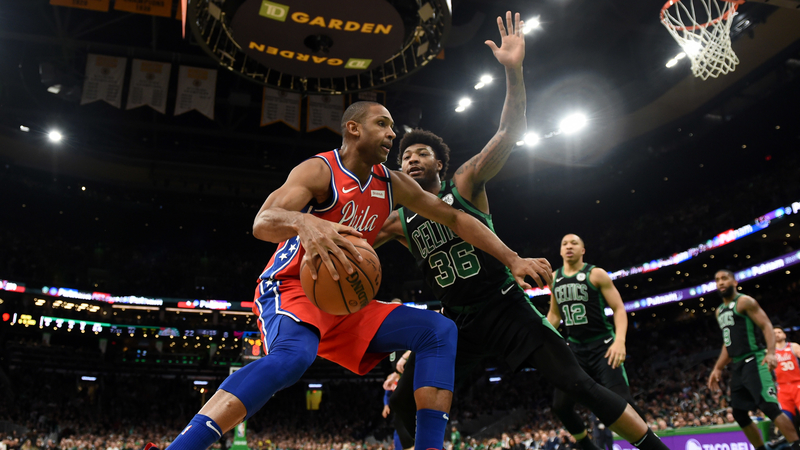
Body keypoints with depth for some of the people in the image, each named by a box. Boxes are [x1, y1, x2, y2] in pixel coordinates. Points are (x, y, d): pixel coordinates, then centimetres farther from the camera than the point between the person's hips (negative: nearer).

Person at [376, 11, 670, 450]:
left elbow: (511, 132, -16)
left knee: (579, 385, -9)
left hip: (505, 306, -3)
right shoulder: (397, 222, 4)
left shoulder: (466, 183, -6)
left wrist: (513, 70, -29)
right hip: (458, 320, 4)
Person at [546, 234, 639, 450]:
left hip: (603, 346, -5)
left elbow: (619, 309, -9)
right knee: (560, 405, -1)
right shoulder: (554, 278, 9)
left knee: (622, 403, -16)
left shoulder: (596, 274, -6)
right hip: (575, 348, 5)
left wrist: (620, 340, -25)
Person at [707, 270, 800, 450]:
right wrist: (717, 369, 22)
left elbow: (767, 326, -13)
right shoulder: (719, 311, 20)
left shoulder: (744, 301, -3)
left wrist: (771, 352, -28)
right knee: (739, 414, 8)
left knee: (770, 407, -19)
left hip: (754, 361, -8)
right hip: (737, 366, 8)